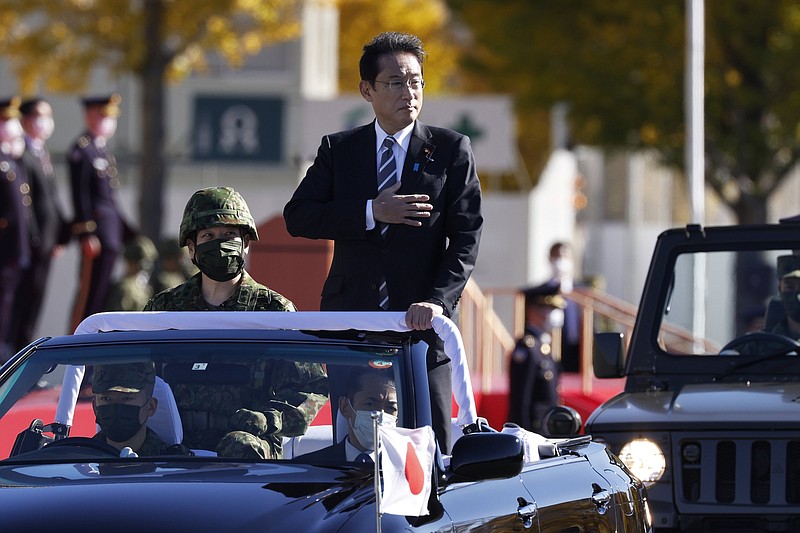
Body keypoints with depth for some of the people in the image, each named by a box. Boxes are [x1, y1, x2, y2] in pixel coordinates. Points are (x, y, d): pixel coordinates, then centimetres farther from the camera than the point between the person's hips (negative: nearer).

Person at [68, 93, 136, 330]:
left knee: (102, 292, 9)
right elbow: (80, 195, -16)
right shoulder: (81, 150, -11)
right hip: (96, 231, -9)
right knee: (90, 291, -9)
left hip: (112, 233, 9)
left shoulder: (102, 149, 18)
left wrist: (128, 233, 21)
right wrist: (87, 234, -21)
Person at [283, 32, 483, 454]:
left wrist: (437, 301, -16)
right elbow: (297, 216, 0)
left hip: (420, 324, -2)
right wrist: (371, 212, -13)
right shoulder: (338, 149, 12)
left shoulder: (451, 150, 6)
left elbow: (466, 237, -1)